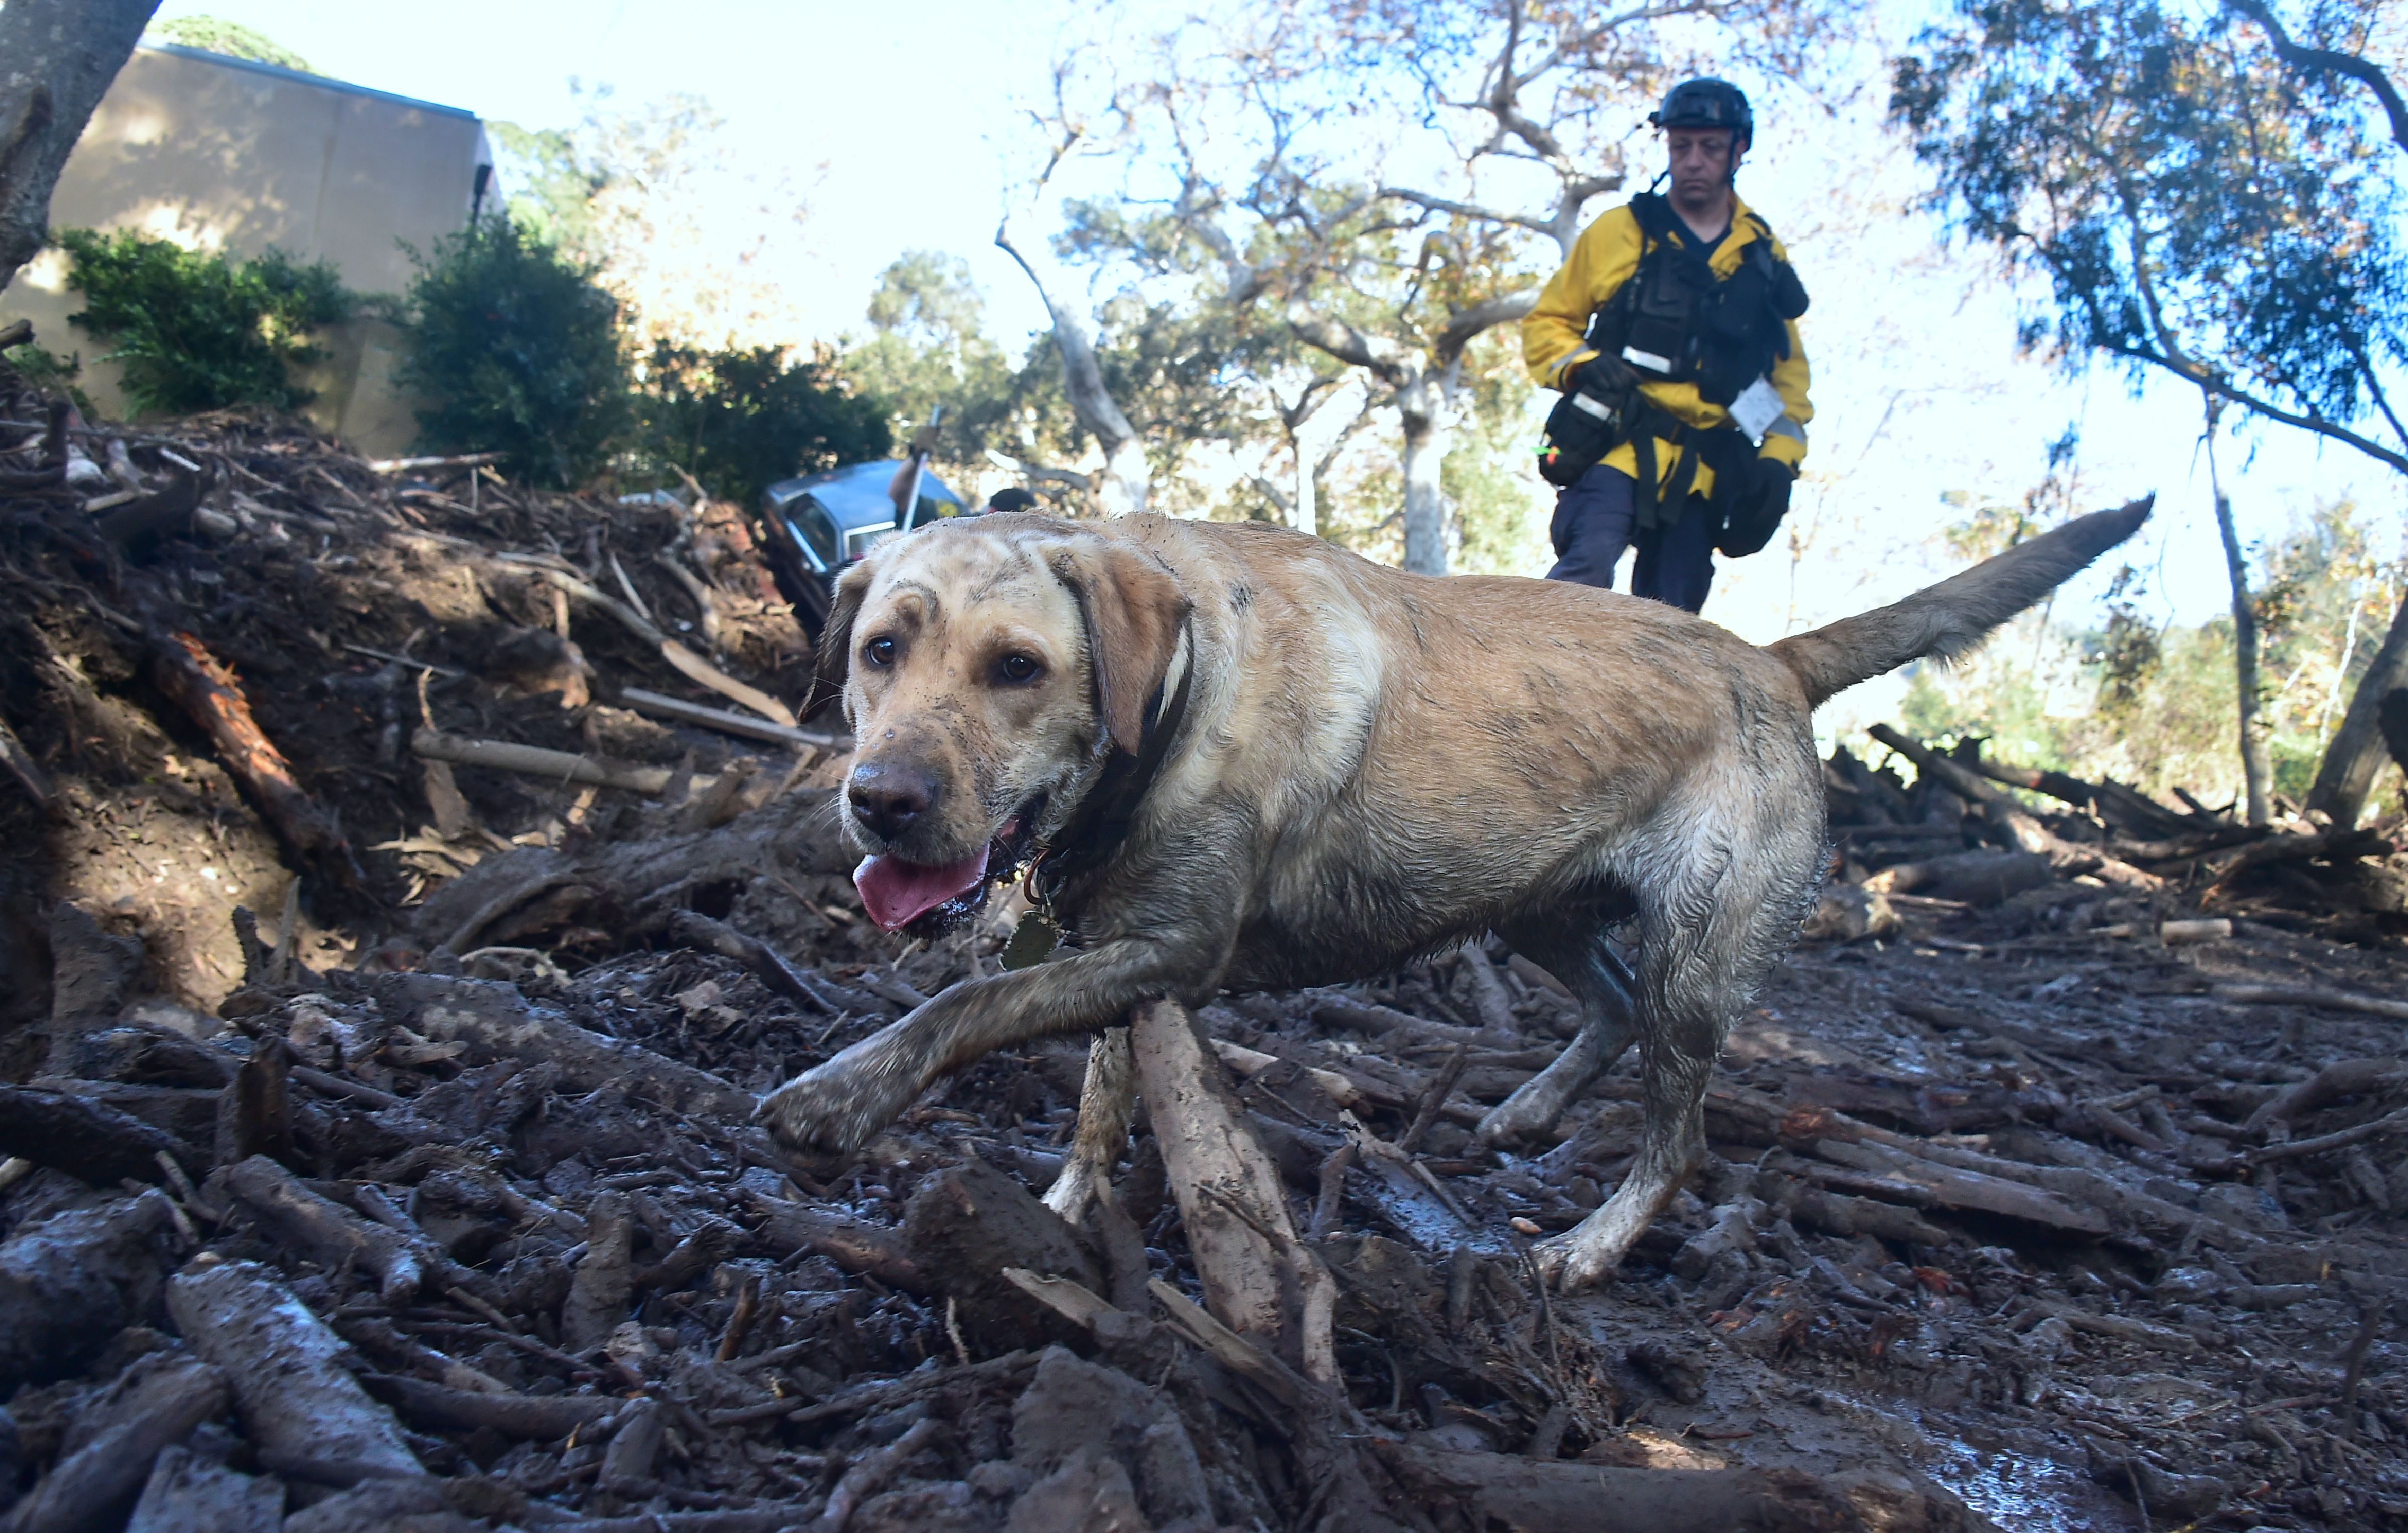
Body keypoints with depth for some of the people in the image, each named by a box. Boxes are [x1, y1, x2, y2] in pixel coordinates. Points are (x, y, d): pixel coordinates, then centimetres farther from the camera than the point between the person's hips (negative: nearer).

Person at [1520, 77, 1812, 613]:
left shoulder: (1765, 258, 15)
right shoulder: (1619, 232, 6)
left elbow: (1788, 373, 21)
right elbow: (1546, 324, 9)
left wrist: (1780, 459, 6)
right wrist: (1580, 366, -13)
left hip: (1701, 474, 3)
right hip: (1615, 445, -3)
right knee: (1586, 569, -28)